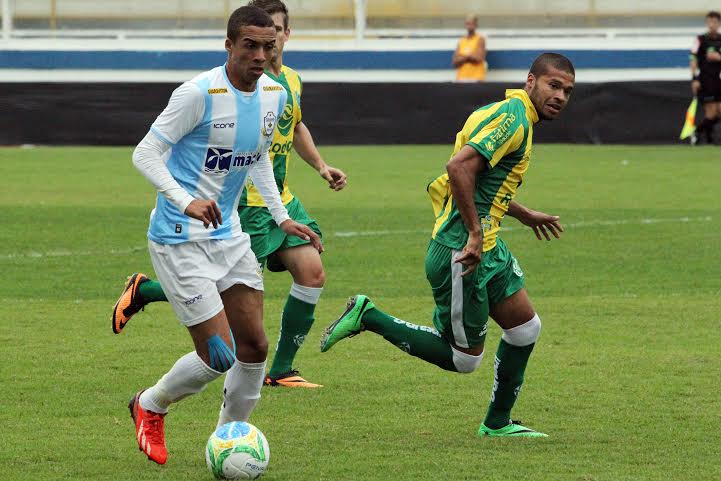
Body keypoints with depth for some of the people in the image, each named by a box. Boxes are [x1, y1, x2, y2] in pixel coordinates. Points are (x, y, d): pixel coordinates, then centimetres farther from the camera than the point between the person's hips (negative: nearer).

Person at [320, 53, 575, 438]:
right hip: (461, 252, -10)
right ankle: (368, 318, 4)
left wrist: (524, 215, 40)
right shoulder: (513, 118, -16)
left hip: (486, 247, 10)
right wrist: (474, 233, -27)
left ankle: (497, 423, 27)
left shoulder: (510, 115, 16)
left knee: (526, 328, 15)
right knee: (463, 358, -1)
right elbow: (459, 166, -29)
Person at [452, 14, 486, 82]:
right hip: (462, 78, 4)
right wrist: (468, 56, -8)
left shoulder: (480, 39, 0)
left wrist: (463, 56, -2)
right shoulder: (461, 41, 14)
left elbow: (478, 58, -13)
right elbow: (455, 62, 7)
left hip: (476, 78, -4)